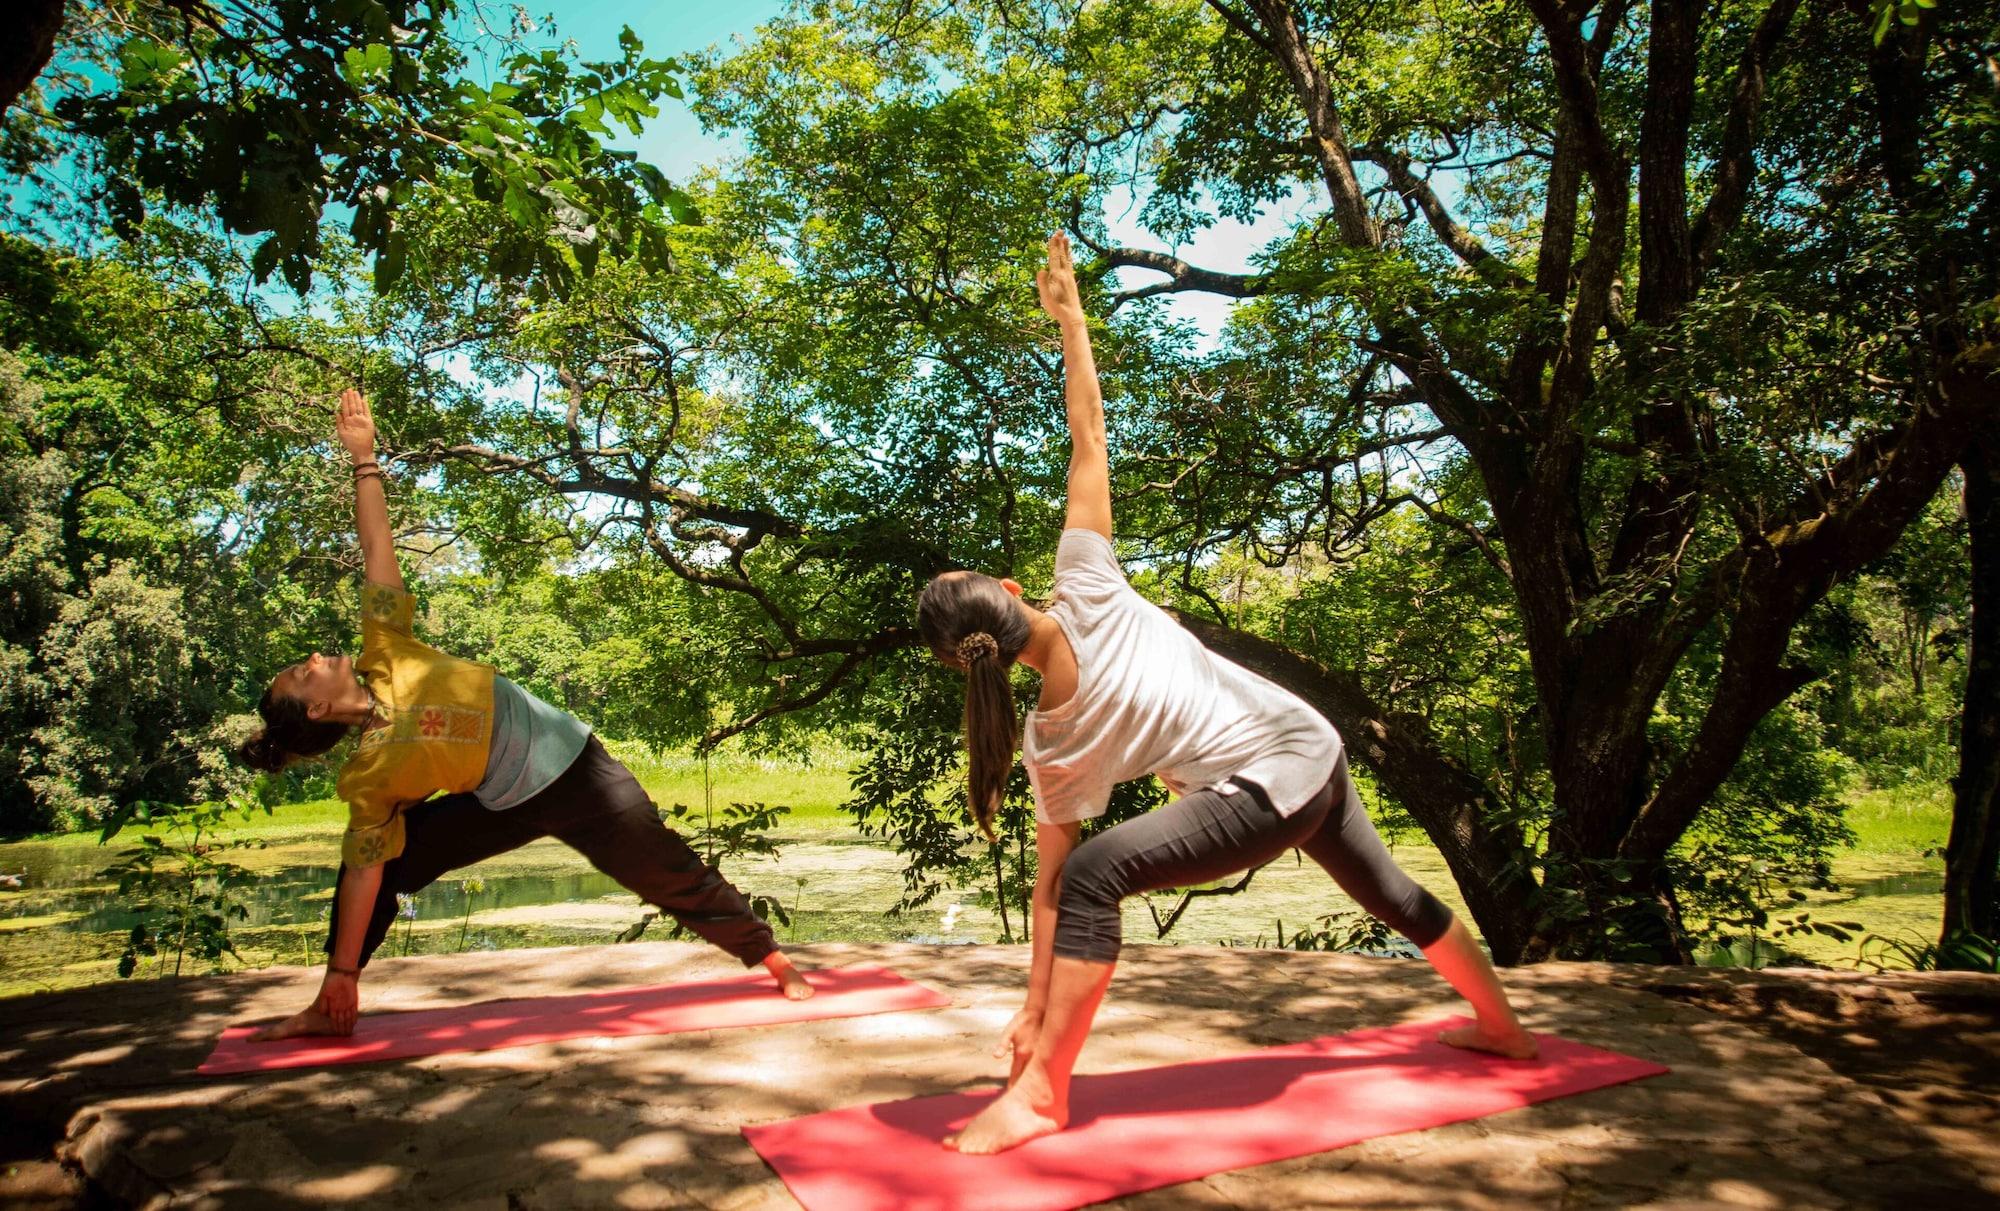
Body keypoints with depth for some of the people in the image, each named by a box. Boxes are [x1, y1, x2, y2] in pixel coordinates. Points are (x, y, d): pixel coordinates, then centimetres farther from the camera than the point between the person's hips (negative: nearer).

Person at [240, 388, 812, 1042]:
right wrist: (341, 974, -8)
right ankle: (331, 1011, 21)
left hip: (575, 763, 0)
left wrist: (364, 458, -4)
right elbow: (363, 874, -8)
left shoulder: (382, 656, -4)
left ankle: (773, 960, 17)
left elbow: (378, 554, -3)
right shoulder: (368, 775, -11)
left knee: (676, 878, 4)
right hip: (512, 807, 0)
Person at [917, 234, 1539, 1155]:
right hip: (1315, 751, 6)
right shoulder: (1086, 592, -13)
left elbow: (1052, 881, -11)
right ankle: (1503, 1026, 47)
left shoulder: (1050, 743, -14)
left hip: (1267, 792, -6)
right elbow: (1088, 441, -14)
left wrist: (1034, 1007, -3)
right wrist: (1069, 313, -7)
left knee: (1094, 873, -12)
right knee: (1390, 893, 27)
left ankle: (1039, 1098, -12)